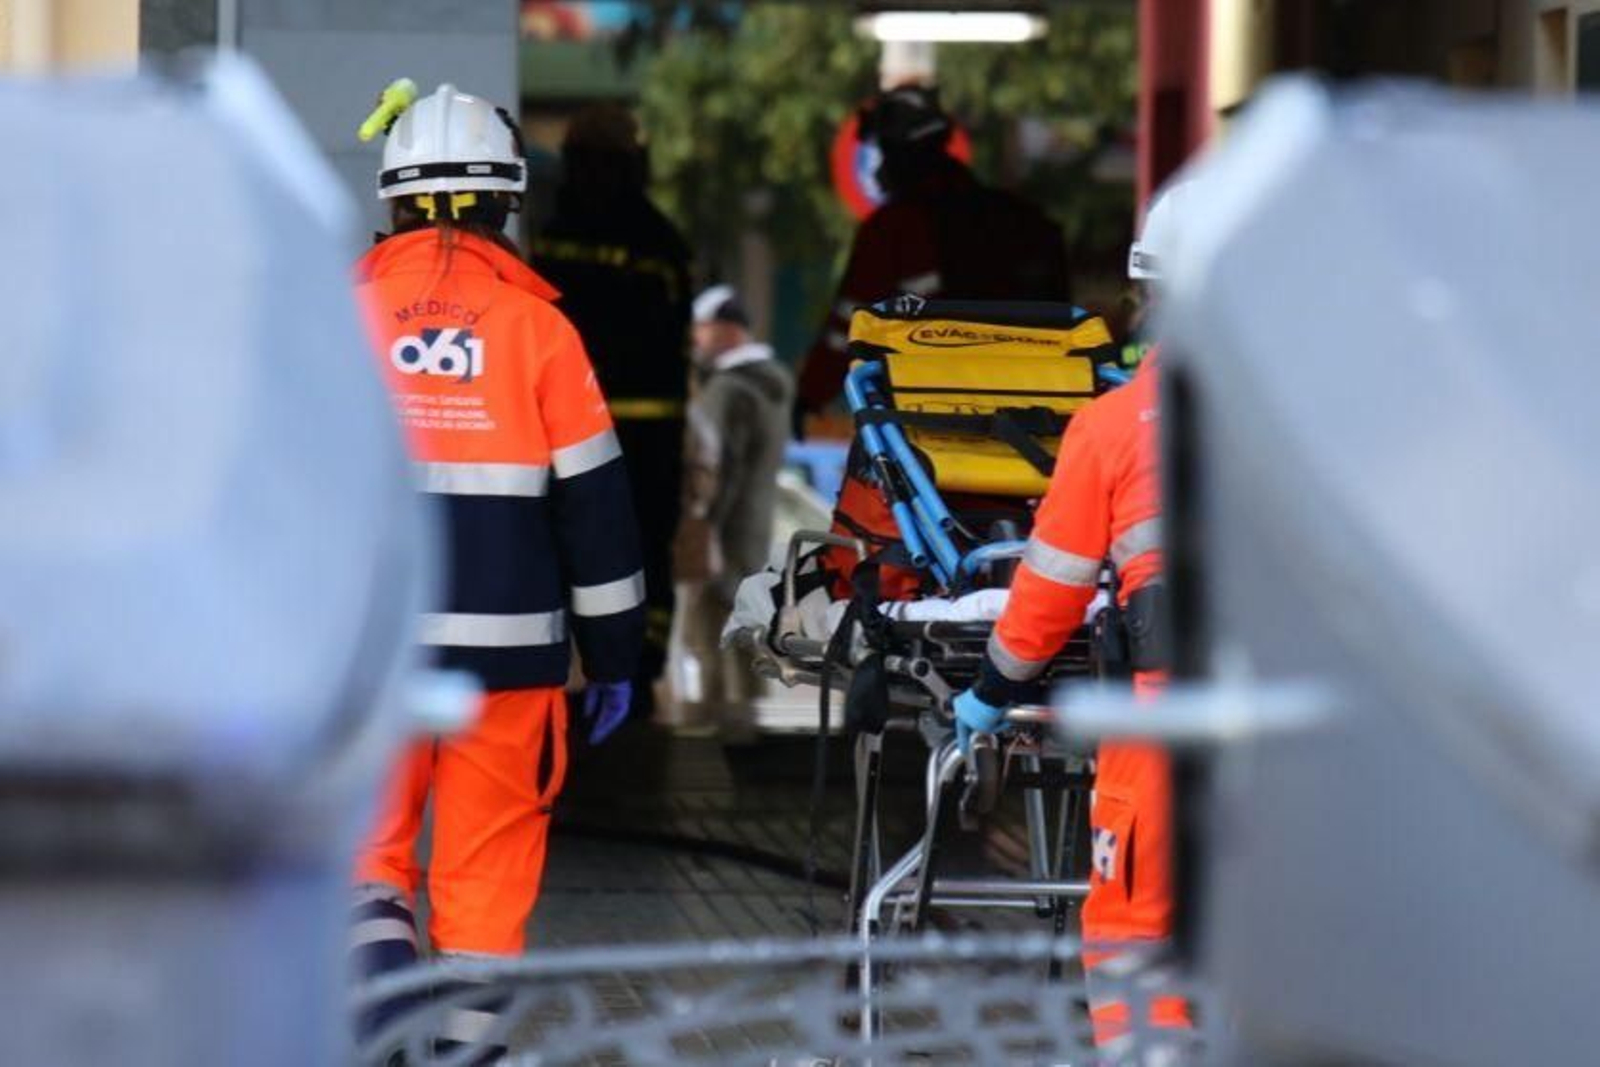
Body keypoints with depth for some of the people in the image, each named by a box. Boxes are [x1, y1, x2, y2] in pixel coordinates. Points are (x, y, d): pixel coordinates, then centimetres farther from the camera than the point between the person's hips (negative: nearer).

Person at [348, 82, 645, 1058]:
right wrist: (615, 656, 8)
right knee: (487, 868, 7)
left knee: (367, 847, 10)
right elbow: (594, 500, 0)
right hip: (505, 647, -1)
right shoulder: (538, 327, -2)